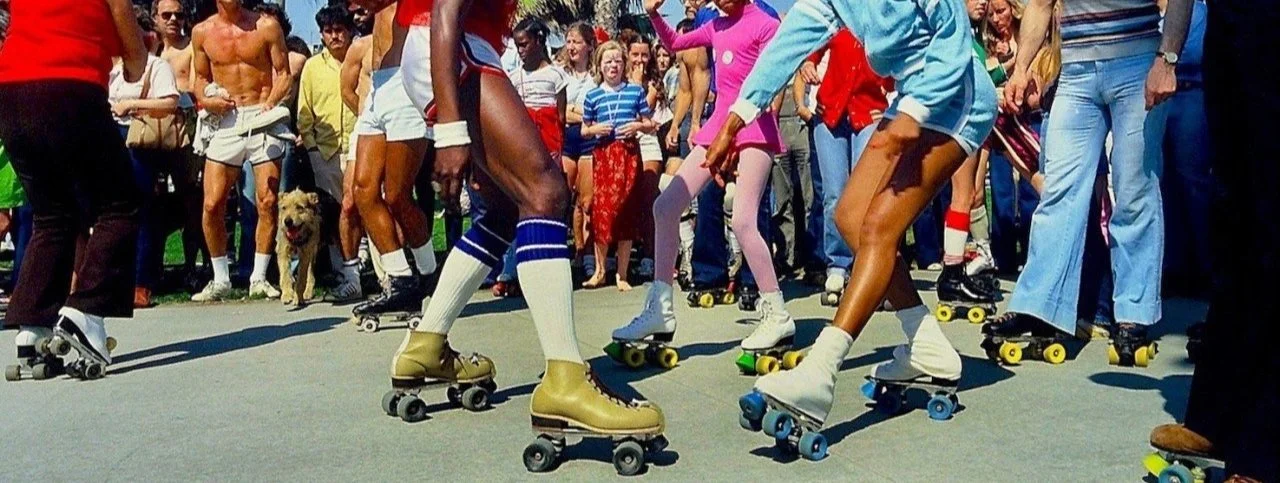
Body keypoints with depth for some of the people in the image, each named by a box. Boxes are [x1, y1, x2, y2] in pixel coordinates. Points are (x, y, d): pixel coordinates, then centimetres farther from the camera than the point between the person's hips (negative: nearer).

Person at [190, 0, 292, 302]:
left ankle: (258, 279, 9)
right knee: (212, 205, -4)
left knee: (267, 203, -4)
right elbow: (201, 77, 18)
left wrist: (269, 105, -13)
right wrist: (206, 100, -3)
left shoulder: (266, 26, 1)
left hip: (263, 119, -2)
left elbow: (283, 74, 2)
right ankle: (221, 280, 11)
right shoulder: (202, 32, 8)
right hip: (225, 122, 2)